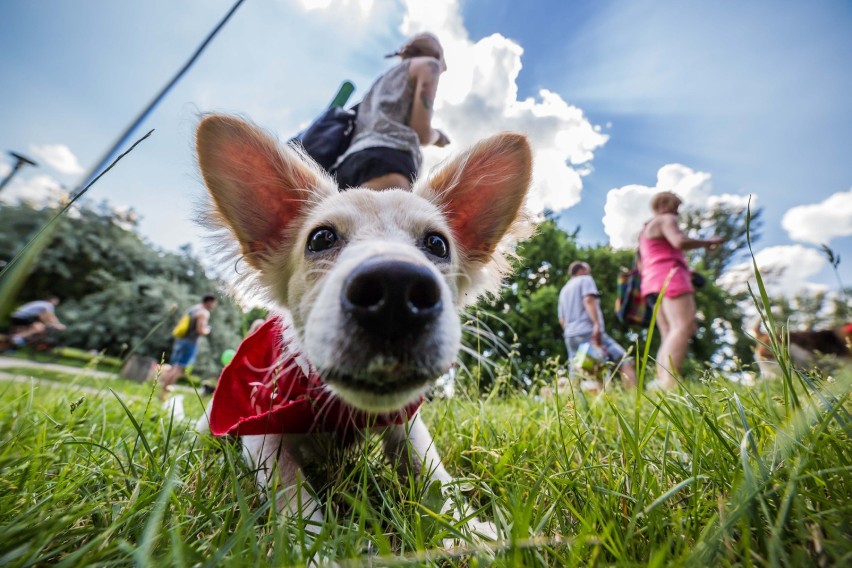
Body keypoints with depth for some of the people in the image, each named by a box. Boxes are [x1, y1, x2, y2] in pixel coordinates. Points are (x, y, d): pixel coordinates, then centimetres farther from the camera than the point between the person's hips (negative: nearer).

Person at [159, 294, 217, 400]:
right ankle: (164, 393, -12)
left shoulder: (190, 309, 19)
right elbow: (200, 330, -17)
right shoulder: (204, 313, -9)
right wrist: (207, 331, 1)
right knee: (179, 369, -8)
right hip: (189, 343, -9)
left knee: (173, 368, 12)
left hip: (179, 340, 9)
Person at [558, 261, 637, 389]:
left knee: (574, 378, 6)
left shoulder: (564, 290, 27)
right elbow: (588, 300, -11)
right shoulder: (585, 280, 9)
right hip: (588, 331, -7)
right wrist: (597, 324, -19)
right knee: (625, 361, -8)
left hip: (570, 336, 7)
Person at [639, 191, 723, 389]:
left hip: (653, 282, 10)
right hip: (669, 278, -10)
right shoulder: (666, 219, 5)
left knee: (669, 335, 1)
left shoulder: (646, 229, 31)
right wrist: (708, 242, -1)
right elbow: (680, 241, -15)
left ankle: (661, 382, -12)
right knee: (684, 327, -24)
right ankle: (669, 381, -40)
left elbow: (641, 266, 29)